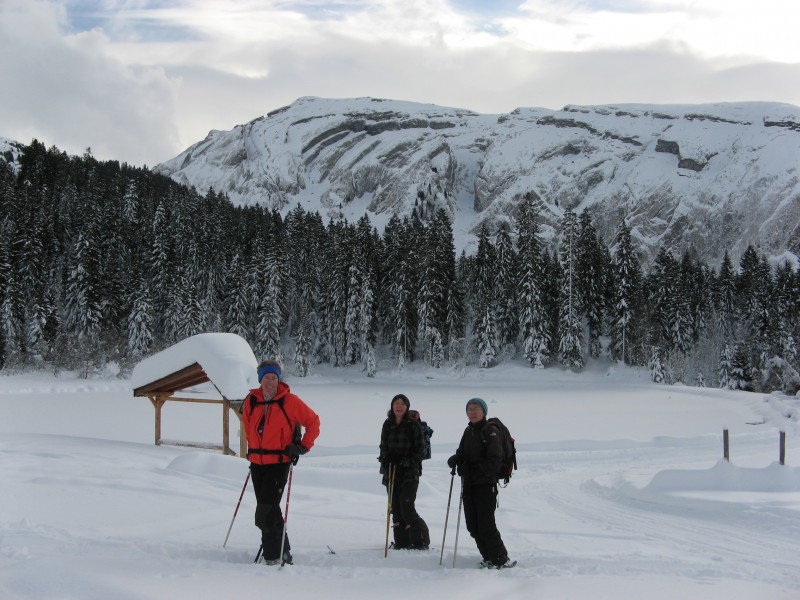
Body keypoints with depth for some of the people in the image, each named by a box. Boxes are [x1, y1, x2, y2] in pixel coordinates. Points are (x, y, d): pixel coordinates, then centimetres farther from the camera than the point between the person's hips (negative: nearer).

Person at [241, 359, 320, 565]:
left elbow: (313, 421, 1)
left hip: (279, 463, -5)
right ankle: (281, 550, 25)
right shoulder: (251, 401, 5)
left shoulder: (289, 401, -8)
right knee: (269, 509, 11)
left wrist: (303, 447, -5)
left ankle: (273, 555, -5)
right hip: (257, 463, 5)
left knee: (266, 510, -12)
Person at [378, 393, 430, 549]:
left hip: (409, 473, -5)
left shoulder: (414, 426, -5)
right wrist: (385, 459, -1)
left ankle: (420, 542, -1)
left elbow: (420, 452, -4)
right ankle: (401, 542, 13)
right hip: (391, 471, 5)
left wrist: (406, 462, -16)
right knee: (396, 508, 5)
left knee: (407, 508, -12)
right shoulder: (388, 425, 9)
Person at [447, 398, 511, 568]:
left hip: (486, 484, -7)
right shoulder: (469, 431, 14)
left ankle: (501, 560, 1)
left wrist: (478, 470, -24)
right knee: (473, 526, 8)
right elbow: (462, 453, 18)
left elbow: (495, 460, -14)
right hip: (469, 484, 7)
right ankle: (489, 559, 20)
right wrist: (455, 459, -4)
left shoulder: (490, 431, -8)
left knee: (486, 525, -10)